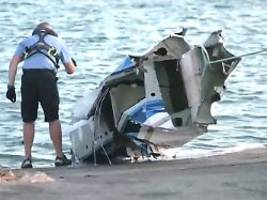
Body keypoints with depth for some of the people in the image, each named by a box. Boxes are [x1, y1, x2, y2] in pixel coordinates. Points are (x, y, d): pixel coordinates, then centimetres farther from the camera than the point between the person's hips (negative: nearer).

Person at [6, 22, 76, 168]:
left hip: (28, 77, 1)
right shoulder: (58, 42, 27)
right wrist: (72, 63, 51)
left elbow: (13, 63, 12)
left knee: (28, 120, 10)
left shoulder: (26, 41, 28)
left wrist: (10, 86, 8)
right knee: (53, 119, 9)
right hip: (47, 76, -1)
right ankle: (59, 156, 12)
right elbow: (71, 70, 28)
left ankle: (27, 158, 8)